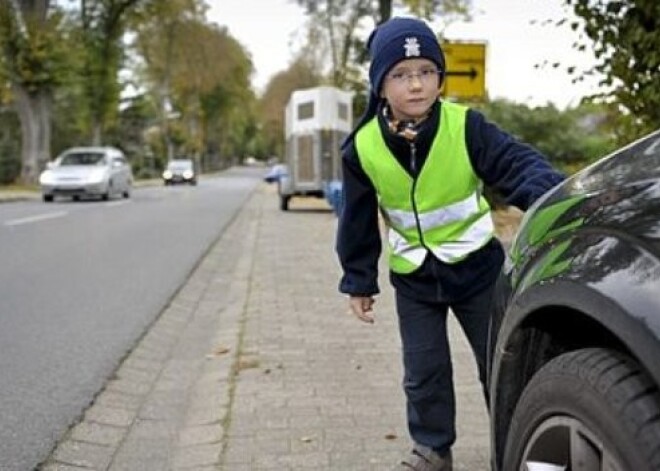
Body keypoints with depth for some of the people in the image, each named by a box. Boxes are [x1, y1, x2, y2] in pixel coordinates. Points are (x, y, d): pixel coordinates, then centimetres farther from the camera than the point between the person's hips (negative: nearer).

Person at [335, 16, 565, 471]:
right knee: (424, 369, 8)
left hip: (477, 267, -1)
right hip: (413, 279, 1)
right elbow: (358, 221, -1)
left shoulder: (466, 127, -18)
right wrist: (359, 280, 5)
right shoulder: (363, 147, -11)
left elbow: (518, 163, -22)